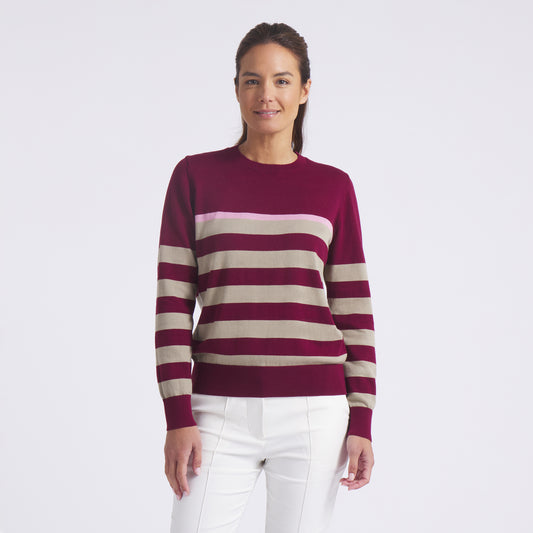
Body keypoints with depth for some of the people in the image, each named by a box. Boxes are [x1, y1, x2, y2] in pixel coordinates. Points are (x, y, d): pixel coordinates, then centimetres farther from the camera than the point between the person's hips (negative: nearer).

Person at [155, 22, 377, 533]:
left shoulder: (332, 187, 7)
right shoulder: (195, 176, 4)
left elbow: (353, 308, 7)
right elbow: (172, 302, 1)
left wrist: (361, 423, 1)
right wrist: (178, 417, -6)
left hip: (313, 412, 1)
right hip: (221, 413, 0)